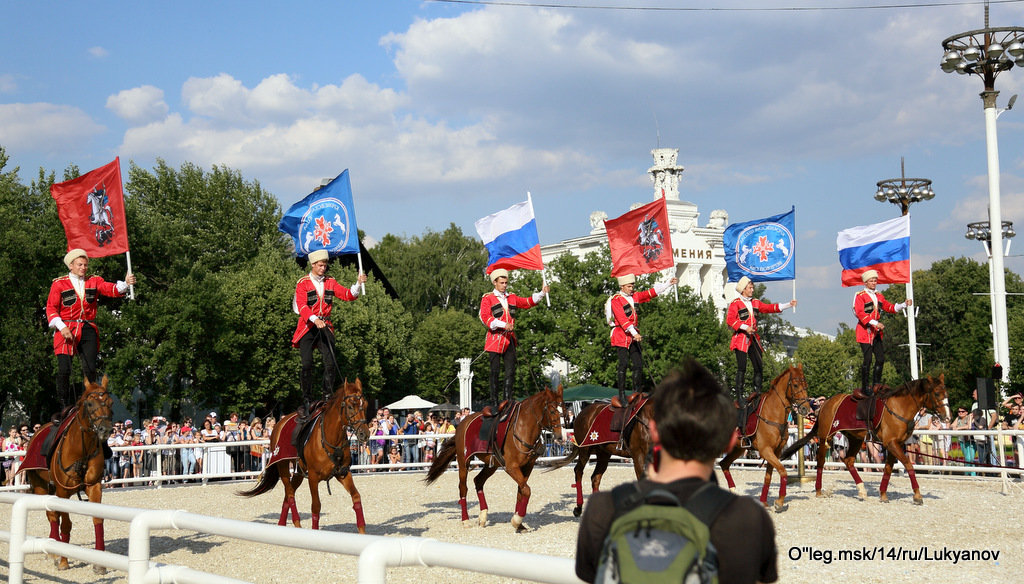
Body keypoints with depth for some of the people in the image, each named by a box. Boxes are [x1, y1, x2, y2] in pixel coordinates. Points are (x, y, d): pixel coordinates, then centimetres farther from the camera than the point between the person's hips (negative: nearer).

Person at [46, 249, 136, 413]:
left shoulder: (94, 281, 10)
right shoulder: (59, 284, 3)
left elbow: (112, 289, -5)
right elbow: (51, 308, -1)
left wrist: (126, 283, -26)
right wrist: (61, 327, -15)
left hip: (88, 331, 2)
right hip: (67, 330, -2)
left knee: (90, 369, -4)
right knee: (64, 370, -5)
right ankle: (65, 406, 8)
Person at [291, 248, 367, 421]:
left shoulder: (330, 282, 12)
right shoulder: (303, 283, -2)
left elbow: (348, 295, 4)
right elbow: (302, 305, -15)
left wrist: (358, 284, -15)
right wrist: (314, 319, -32)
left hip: (325, 327, 4)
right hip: (307, 327, -3)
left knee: (330, 363, -8)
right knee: (307, 364, -11)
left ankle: (327, 397, 3)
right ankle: (306, 401, -3)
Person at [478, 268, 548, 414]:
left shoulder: (512, 298, 19)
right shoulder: (487, 298, 1)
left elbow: (528, 302, 16)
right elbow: (485, 317, -11)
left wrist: (542, 293, 3)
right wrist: (503, 324, -22)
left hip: (509, 339, 5)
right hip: (495, 339, -5)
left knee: (510, 371, 3)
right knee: (495, 371, -5)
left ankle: (508, 401, 10)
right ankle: (494, 404, -2)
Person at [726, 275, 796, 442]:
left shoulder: (755, 303, 16)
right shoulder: (735, 304, -3)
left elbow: (769, 308, 13)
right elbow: (729, 320, -11)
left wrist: (788, 305, 6)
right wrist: (744, 327, -19)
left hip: (753, 339, 6)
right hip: (741, 339, -6)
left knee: (759, 367, 2)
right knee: (742, 368, -8)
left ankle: (757, 393, 10)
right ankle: (739, 396, -4)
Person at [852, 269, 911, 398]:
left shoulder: (879, 296, 18)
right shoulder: (859, 296, -5)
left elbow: (890, 307, 13)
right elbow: (859, 313, -16)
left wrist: (904, 305, -3)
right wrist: (874, 323, -25)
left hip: (876, 332, 7)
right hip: (865, 331, -7)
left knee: (880, 358, 6)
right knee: (867, 359, -8)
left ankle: (876, 385, 17)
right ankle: (865, 389, -3)